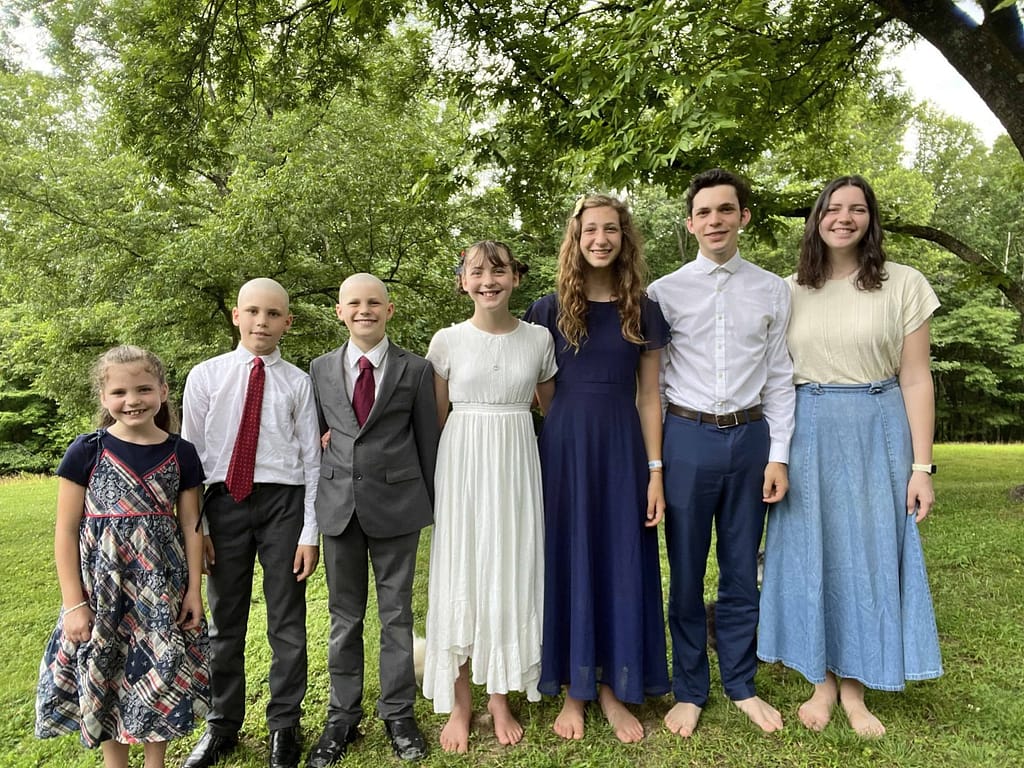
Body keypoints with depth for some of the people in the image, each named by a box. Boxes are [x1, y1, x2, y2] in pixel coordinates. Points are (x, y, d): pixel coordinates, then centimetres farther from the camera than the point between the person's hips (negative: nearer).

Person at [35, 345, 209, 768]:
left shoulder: (181, 454, -1)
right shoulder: (86, 451, -6)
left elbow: (190, 526, 3)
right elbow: (66, 531, -4)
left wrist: (194, 589, 1)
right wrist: (73, 603, -6)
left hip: (163, 590, 1)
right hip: (101, 590, -1)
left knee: (159, 679, 10)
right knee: (104, 681, 12)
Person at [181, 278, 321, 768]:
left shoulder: (298, 382, 0)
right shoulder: (205, 376, 3)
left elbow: (311, 460, 1)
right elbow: (191, 453, 4)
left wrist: (310, 533, -3)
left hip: (283, 501, -1)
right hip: (224, 501, 1)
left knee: (287, 621, 8)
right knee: (225, 621, 13)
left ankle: (284, 726, 28)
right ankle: (222, 725, 33)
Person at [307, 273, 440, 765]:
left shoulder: (415, 370, 0)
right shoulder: (321, 369, 7)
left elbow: (427, 440, 2)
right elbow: (315, 436, 11)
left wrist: (432, 504, 3)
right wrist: (313, 501, 8)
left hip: (397, 505, -2)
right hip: (338, 504, 2)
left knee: (396, 614, 9)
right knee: (344, 617, 13)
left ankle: (398, 714, 26)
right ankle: (342, 716, 28)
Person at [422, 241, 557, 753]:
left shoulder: (539, 339, 2)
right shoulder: (447, 341, 0)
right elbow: (436, 418, 7)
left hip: (516, 466, 1)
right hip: (461, 466, -1)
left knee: (511, 574, 7)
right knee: (459, 574, 5)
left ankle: (500, 697, 26)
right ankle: (459, 701, 22)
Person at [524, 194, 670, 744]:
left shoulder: (642, 311, 4)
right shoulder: (551, 309, 1)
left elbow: (648, 396, 3)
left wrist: (655, 472, -2)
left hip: (623, 446, 1)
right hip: (565, 445, -1)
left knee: (622, 563, 7)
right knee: (569, 561, 7)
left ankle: (612, 688, 24)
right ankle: (573, 690, 23)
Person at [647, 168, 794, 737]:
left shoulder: (774, 291, 6)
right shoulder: (665, 291, 1)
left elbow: (779, 378, 6)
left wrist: (778, 454, 0)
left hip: (750, 436, 2)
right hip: (688, 437, -1)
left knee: (743, 571, 13)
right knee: (687, 573, 8)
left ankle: (741, 684, 32)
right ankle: (690, 690, 26)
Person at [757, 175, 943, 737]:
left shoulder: (904, 285, 0)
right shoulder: (789, 291, 6)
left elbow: (915, 379, -2)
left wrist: (921, 465, -5)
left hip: (877, 434, -1)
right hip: (806, 435, 2)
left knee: (868, 555, 6)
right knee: (810, 554, 7)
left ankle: (854, 686, 25)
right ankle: (822, 680, 26)